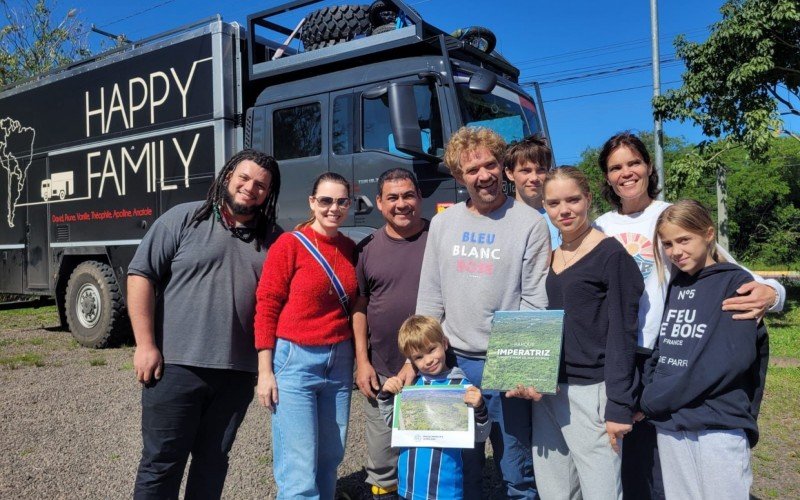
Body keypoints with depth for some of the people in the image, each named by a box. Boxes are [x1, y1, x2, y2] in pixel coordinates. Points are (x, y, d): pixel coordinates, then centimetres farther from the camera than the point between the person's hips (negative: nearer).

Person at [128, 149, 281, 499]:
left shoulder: (272, 240, 8)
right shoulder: (184, 219, -1)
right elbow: (141, 275, -5)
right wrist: (145, 345, -11)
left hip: (237, 372, 3)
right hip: (176, 365, -3)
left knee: (213, 460, 16)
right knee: (161, 461, 6)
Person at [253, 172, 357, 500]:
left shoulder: (350, 248, 8)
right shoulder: (289, 244, -7)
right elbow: (266, 308, -8)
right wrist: (265, 372, -11)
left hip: (340, 362, 5)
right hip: (294, 361, -5)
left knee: (330, 460, 15)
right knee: (299, 470, -3)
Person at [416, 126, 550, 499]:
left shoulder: (529, 223, -6)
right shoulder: (442, 223, 7)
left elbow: (536, 301, -8)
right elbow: (430, 298, 10)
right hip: (453, 362, 4)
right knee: (460, 470, 17)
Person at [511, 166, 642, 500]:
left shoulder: (611, 255, -8)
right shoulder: (551, 257, 11)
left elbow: (622, 335, -12)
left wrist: (619, 407, -14)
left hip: (591, 392, -6)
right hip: (546, 389, 7)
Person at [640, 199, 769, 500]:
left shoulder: (736, 283, -6)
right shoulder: (674, 286, 12)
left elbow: (729, 359, -17)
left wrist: (653, 401, -15)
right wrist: (651, 394, -7)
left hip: (719, 426, -5)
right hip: (670, 424, 5)